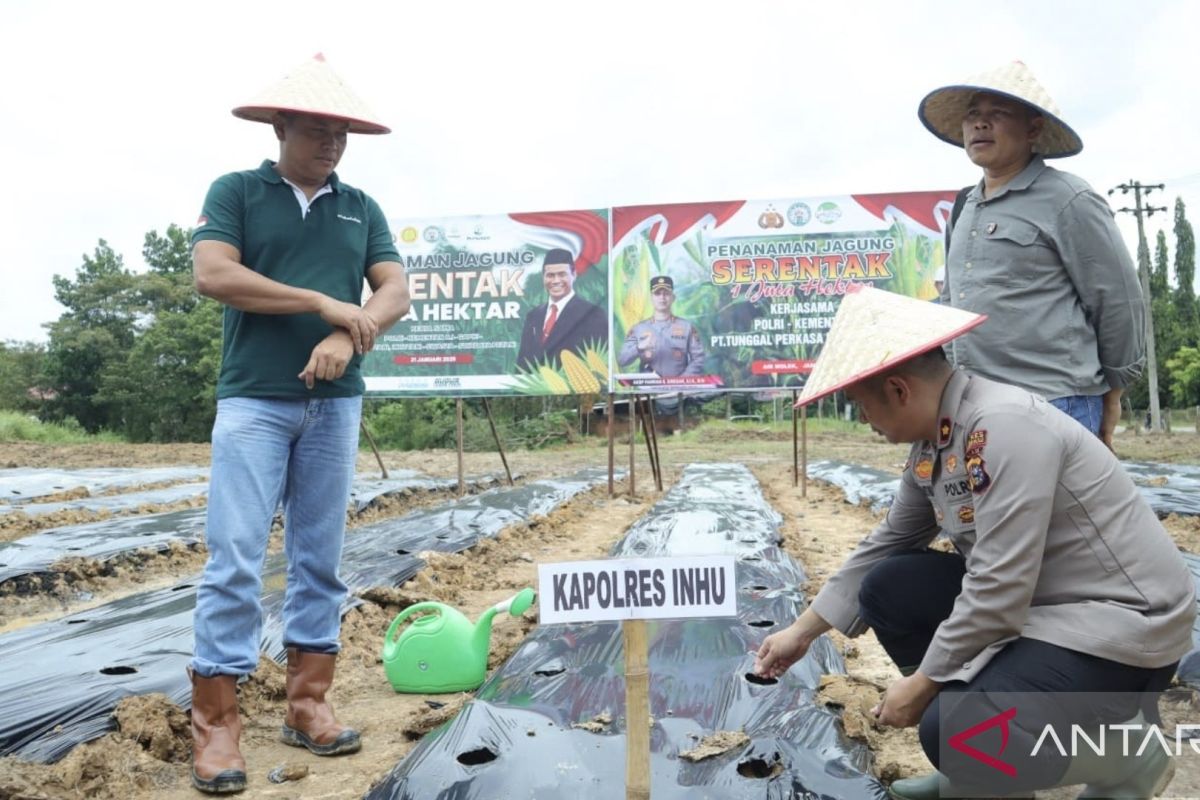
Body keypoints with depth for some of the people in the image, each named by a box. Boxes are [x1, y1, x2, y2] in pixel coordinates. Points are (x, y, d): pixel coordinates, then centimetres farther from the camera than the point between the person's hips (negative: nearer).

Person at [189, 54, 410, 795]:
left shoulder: (361, 208, 14)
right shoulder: (235, 192, 5)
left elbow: (396, 292, 4)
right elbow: (213, 275, -11)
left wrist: (348, 339, -16)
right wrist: (327, 303, -13)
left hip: (336, 403, 4)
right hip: (253, 399, -3)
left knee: (321, 559, 7)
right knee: (236, 559, -7)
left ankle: (308, 703, 16)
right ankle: (216, 721, 2)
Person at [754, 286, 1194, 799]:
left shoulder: (1006, 428, -27)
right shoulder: (933, 439, 1)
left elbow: (998, 588, -29)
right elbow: (886, 546, 10)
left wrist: (922, 682, -17)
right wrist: (802, 631, 14)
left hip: (1121, 622, -9)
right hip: (1034, 603, 9)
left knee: (955, 733, -23)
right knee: (887, 588, 1)